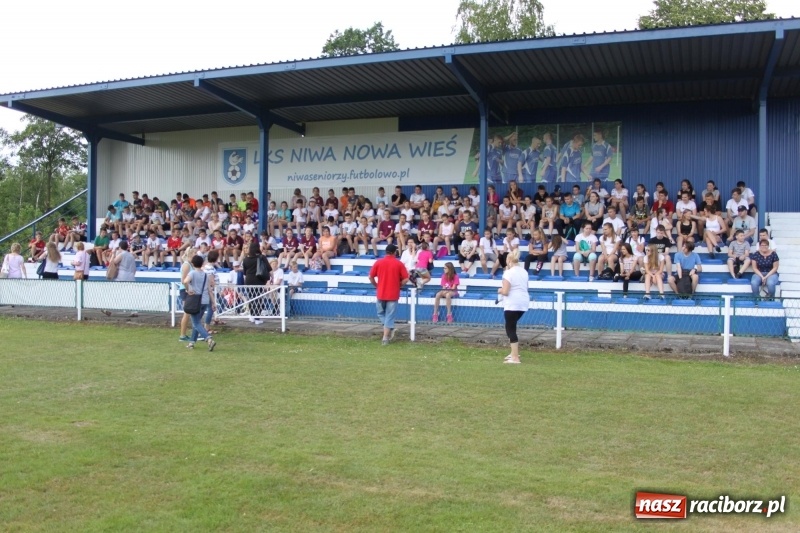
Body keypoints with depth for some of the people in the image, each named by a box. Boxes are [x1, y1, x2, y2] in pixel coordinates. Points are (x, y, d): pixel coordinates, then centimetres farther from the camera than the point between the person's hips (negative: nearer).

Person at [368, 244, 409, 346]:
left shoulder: (378, 262, -1)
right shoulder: (398, 263, -4)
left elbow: (371, 277, 0)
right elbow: (405, 279, -6)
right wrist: (398, 285, 10)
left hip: (381, 294, 1)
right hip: (393, 294, -1)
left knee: (381, 314, 22)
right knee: (389, 316, 5)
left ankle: (389, 330, 9)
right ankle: (385, 338, 3)